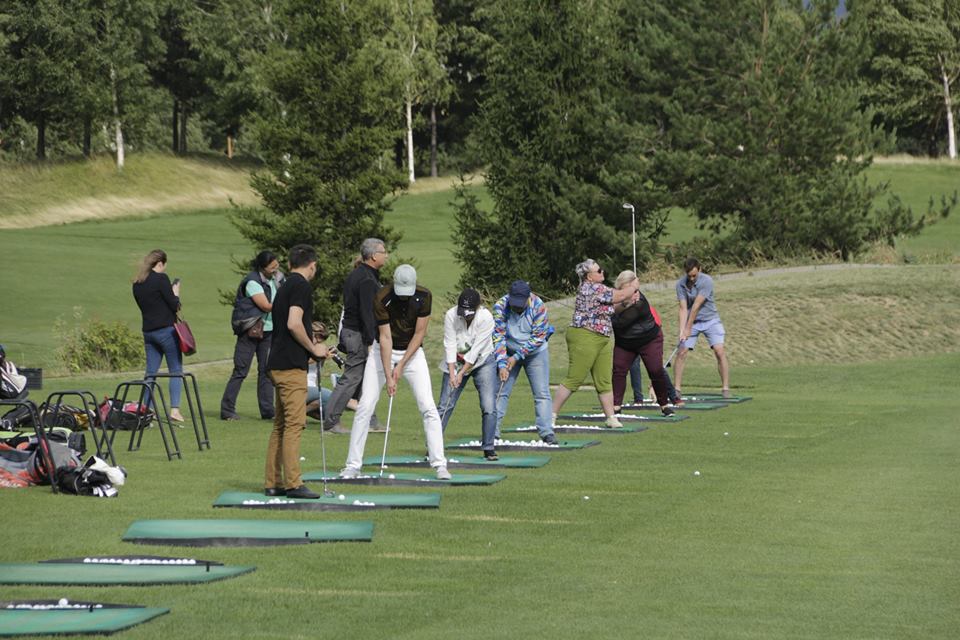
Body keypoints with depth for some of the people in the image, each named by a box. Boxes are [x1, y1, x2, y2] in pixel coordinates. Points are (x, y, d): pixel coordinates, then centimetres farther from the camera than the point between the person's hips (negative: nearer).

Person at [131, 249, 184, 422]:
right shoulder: (161, 279, -10)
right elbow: (174, 305, -12)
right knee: (176, 370, 0)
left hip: (148, 331, 6)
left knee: (150, 372, 9)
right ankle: (174, 409, -9)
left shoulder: (137, 284, 10)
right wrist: (176, 292, 8)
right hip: (166, 330, -6)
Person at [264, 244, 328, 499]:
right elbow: (294, 324, -20)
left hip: (278, 364, 10)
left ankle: (273, 482, 12)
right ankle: (293, 483, -13)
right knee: (294, 423, -10)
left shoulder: (285, 287, 19)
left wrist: (311, 346, 26)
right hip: (292, 365, -10)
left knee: (280, 425, 11)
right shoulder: (301, 286, -10)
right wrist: (313, 348, -9)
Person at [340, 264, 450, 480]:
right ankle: (352, 465, -1)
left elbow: (419, 333, -12)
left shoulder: (424, 296, -17)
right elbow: (385, 337, -22)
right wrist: (388, 376, -25)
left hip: (412, 351, 1)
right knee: (365, 407, -7)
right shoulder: (381, 298, -22)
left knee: (428, 407, -10)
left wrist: (401, 366, -16)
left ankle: (439, 464, -6)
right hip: (383, 351, -1)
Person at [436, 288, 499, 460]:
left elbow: (476, 350, -22)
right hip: (456, 363, 1)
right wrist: (452, 374, -21)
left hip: (482, 361, -1)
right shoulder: (450, 316, -16)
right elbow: (450, 346, -15)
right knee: (445, 406, -4)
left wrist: (462, 374, -22)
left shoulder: (486, 318, -22)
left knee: (489, 407, -12)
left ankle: (488, 448, -1)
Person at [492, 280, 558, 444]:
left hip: (535, 352, -1)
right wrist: (501, 364, -24)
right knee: (500, 391, -2)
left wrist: (517, 357, -19)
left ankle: (547, 432, -7)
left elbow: (538, 338, -18)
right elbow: (498, 337, -18)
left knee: (542, 393, -7)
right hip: (509, 352, 1)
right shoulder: (501, 306, -19)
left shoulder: (538, 306, -22)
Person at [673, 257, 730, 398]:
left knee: (720, 352, -14)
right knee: (681, 352, -7)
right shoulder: (680, 284, -9)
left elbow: (696, 306, -20)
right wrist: (682, 330, -21)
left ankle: (725, 389, -10)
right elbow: (683, 309, -11)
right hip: (691, 322, 3)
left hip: (710, 319, -3)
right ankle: (677, 389, -1)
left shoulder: (706, 281, -21)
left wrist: (688, 328, -19)